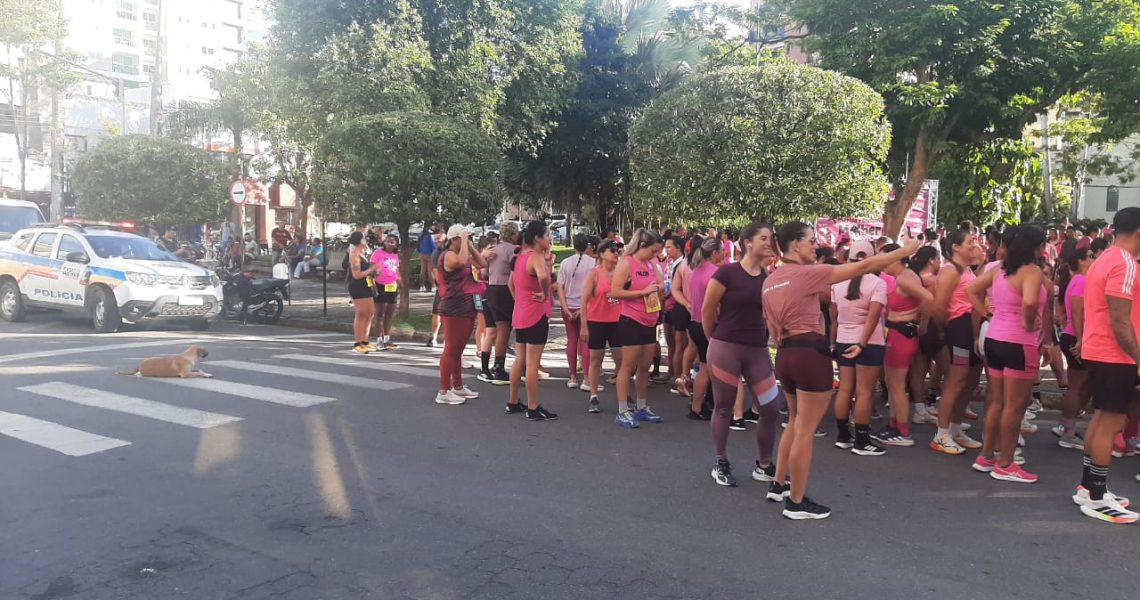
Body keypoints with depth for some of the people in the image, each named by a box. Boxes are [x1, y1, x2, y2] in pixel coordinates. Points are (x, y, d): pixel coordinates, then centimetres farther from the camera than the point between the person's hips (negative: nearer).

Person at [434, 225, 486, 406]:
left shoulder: (463, 255, 17)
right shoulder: (448, 255, -11)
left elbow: (482, 264, 13)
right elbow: (462, 262, -32)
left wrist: (471, 247, 7)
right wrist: (464, 241, -20)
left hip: (467, 308, 9)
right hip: (453, 308, -9)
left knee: (458, 349, 15)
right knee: (451, 349, -6)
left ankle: (457, 386, 23)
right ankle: (443, 391, -2)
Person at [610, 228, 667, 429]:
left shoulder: (650, 265, 11)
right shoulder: (626, 263, -11)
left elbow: (661, 287, 24)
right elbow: (615, 292, -19)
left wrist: (657, 290, -1)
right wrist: (644, 291, -20)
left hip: (650, 323, 8)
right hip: (631, 321, -8)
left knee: (645, 367, 12)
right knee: (628, 367, -3)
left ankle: (642, 408, 22)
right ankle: (622, 412, 3)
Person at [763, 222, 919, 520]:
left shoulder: (770, 281, 10)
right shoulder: (807, 273, -12)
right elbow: (863, 267, -10)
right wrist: (905, 250, -1)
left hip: (786, 353, 8)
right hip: (810, 353, -8)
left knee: (795, 423, 23)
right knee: (805, 430, 0)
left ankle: (778, 485, 31)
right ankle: (797, 502, 9)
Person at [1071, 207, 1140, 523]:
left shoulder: (1104, 260, 13)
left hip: (1098, 351, 10)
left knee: (1101, 418, 15)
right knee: (1112, 424, -5)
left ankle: (1087, 487, 22)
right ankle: (1097, 498, 1)